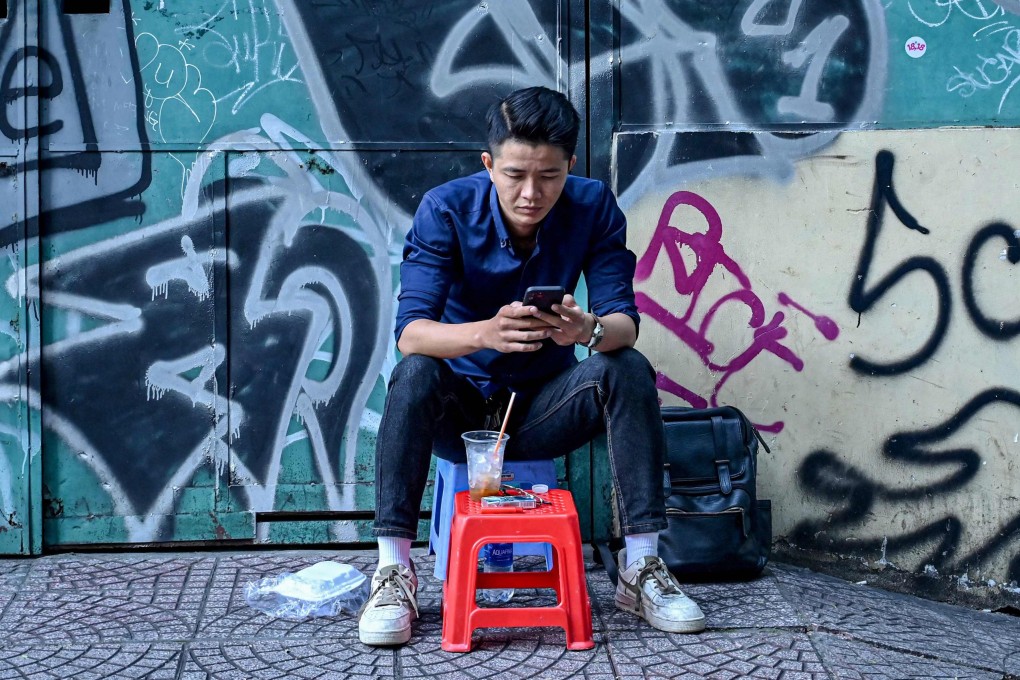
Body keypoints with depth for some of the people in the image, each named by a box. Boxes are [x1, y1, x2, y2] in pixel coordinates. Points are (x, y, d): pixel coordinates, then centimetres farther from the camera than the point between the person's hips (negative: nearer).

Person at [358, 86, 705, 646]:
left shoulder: (593, 207, -12)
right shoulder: (446, 209, -18)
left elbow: (624, 321, -19)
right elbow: (410, 331, -28)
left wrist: (588, 330, -44)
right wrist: (485, 333, -49)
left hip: (543, 410, 2)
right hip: (460, 408, -1)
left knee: (629, 369, -25)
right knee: (416, 372, -32)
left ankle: (640, 568, -19)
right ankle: (393, 571, -26)